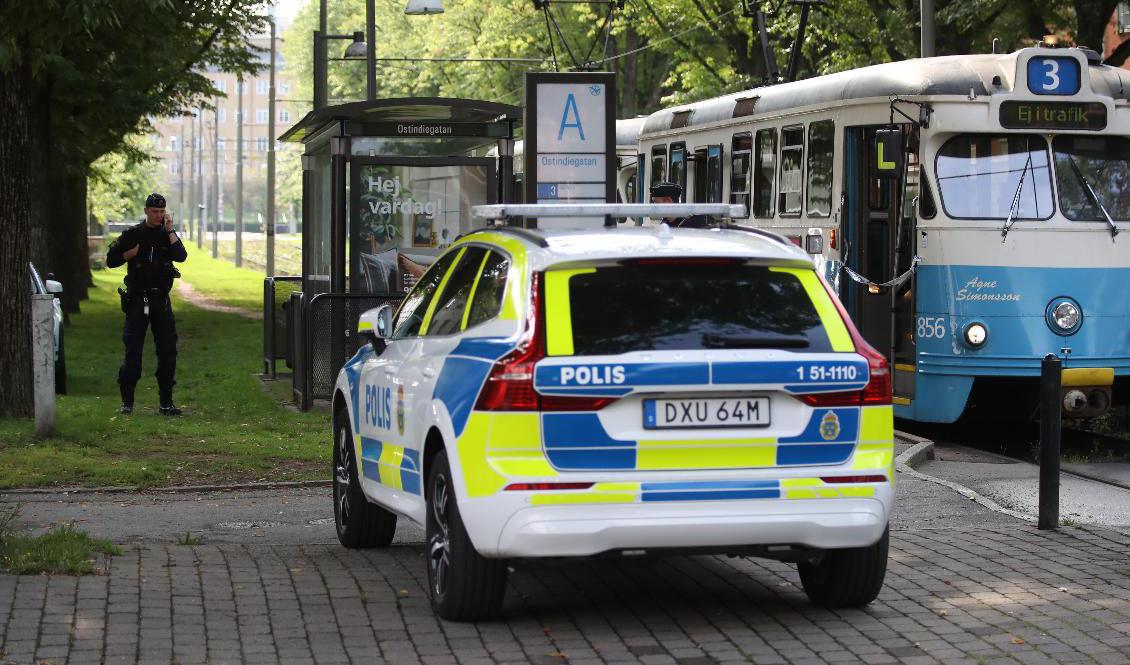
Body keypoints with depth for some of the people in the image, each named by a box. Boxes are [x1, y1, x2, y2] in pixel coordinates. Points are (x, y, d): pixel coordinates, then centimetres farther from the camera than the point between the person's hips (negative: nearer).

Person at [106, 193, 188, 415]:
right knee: (133, 351, -4)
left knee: (168, 351, 2)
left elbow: (181, 256, -11)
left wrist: (169, 230, -10)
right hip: (137, 301, -3)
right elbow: (111, 260, 3)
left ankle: (166, 403, 8)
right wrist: (134, 252, -8)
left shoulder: (168, 234, 7)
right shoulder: (133, 234, 1)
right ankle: (127, 401, 1)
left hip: (161, 301, 3)